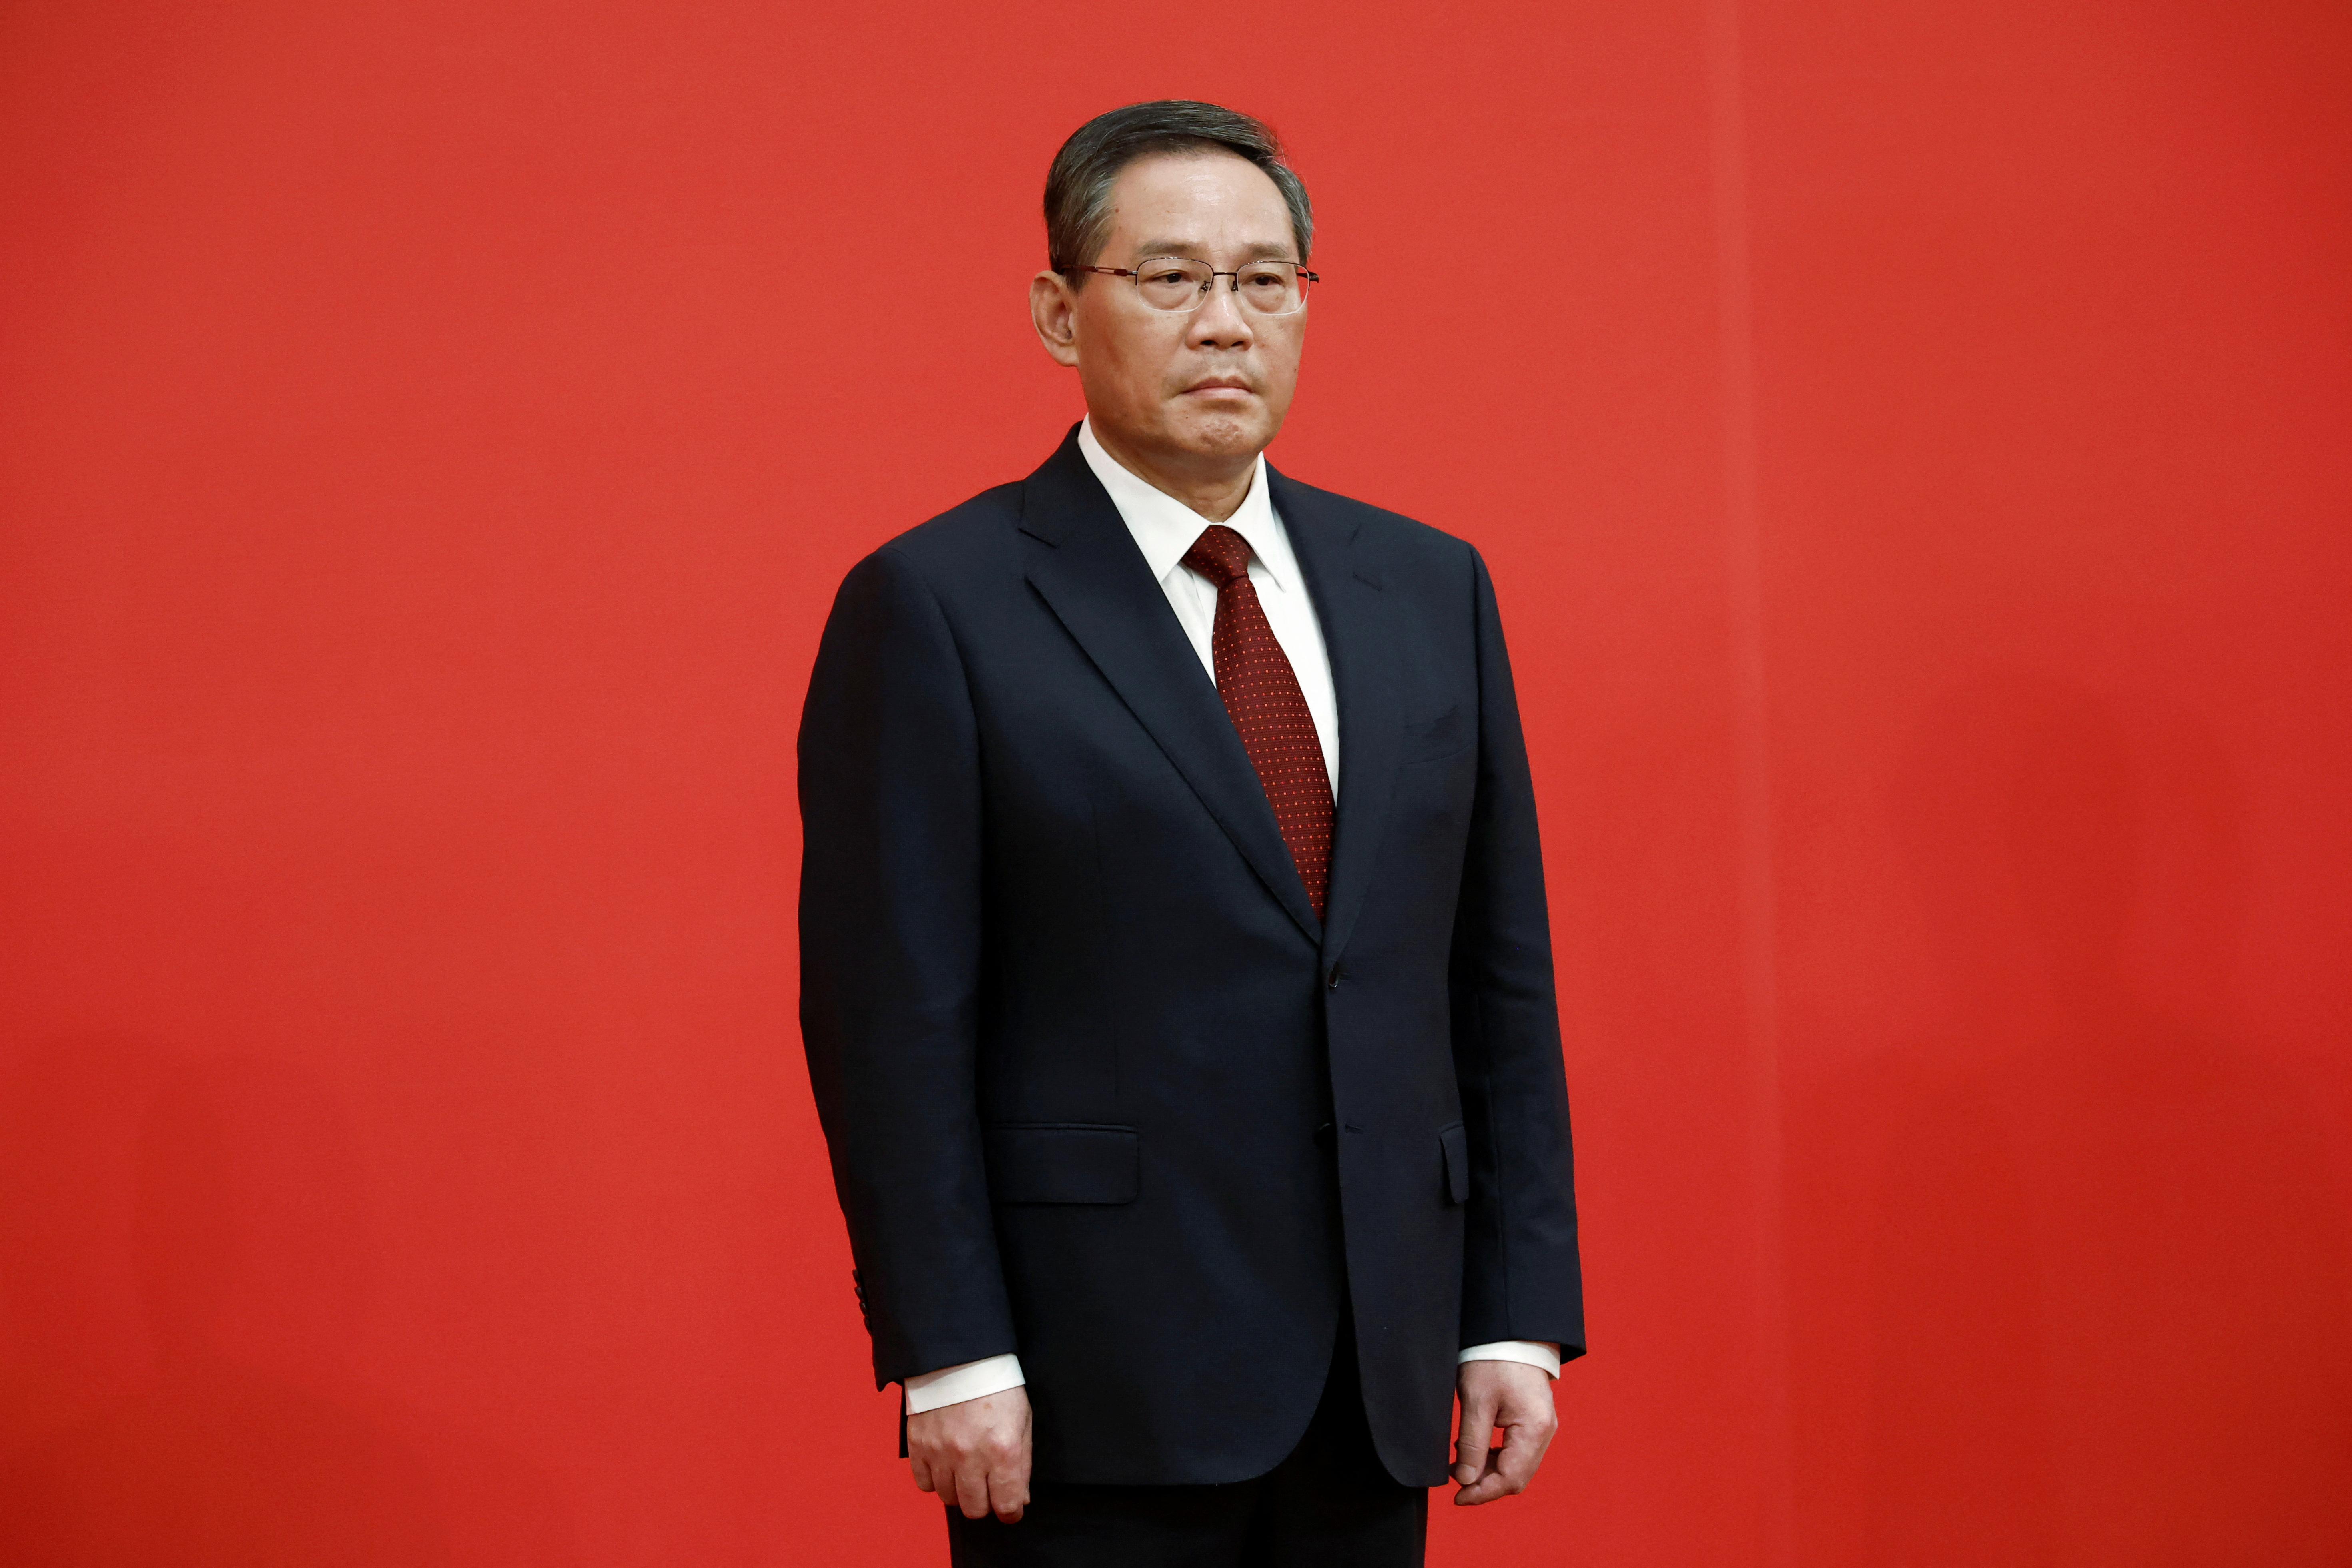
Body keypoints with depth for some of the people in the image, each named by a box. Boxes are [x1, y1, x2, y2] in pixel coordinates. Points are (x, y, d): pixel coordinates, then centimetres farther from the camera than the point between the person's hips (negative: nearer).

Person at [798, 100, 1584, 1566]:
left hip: (1376, 1389, 5)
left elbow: (1501, 977, 11)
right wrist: (949, 1358, -13)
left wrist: (1521, 1318, 5)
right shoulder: (939, 607, -4)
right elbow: (892, 1017, -8)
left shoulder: (1431, 589, 11)